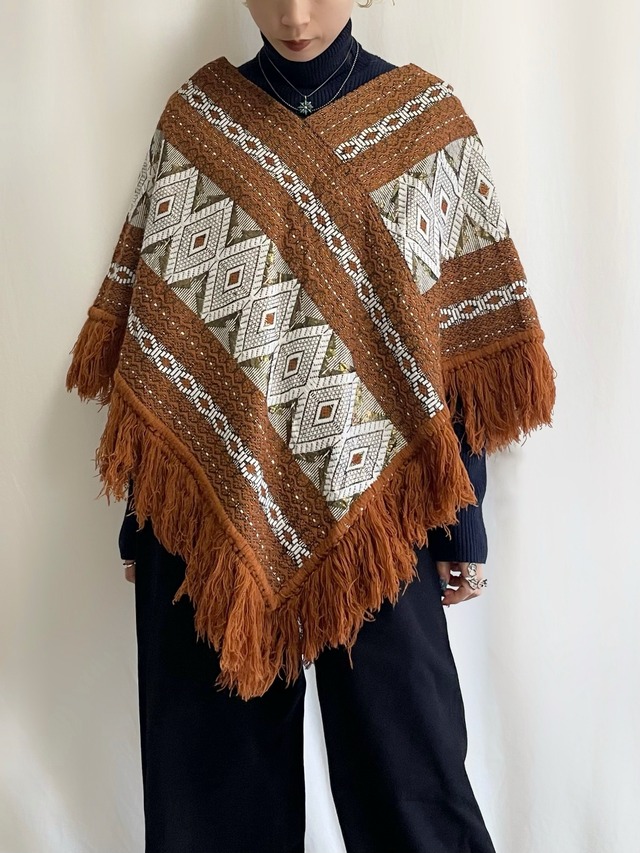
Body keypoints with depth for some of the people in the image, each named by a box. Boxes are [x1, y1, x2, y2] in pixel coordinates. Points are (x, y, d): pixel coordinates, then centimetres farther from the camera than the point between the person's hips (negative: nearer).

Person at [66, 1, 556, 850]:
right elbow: (152, 322, 6)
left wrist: (465, 521, 1)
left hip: (371, 503, -1)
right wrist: (137, 518, 7)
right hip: (210, 503, 2)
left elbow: (460, 340, 2)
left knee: (403, 776, 7)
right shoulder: (193, 118, 7)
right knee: (216, 779, 14)